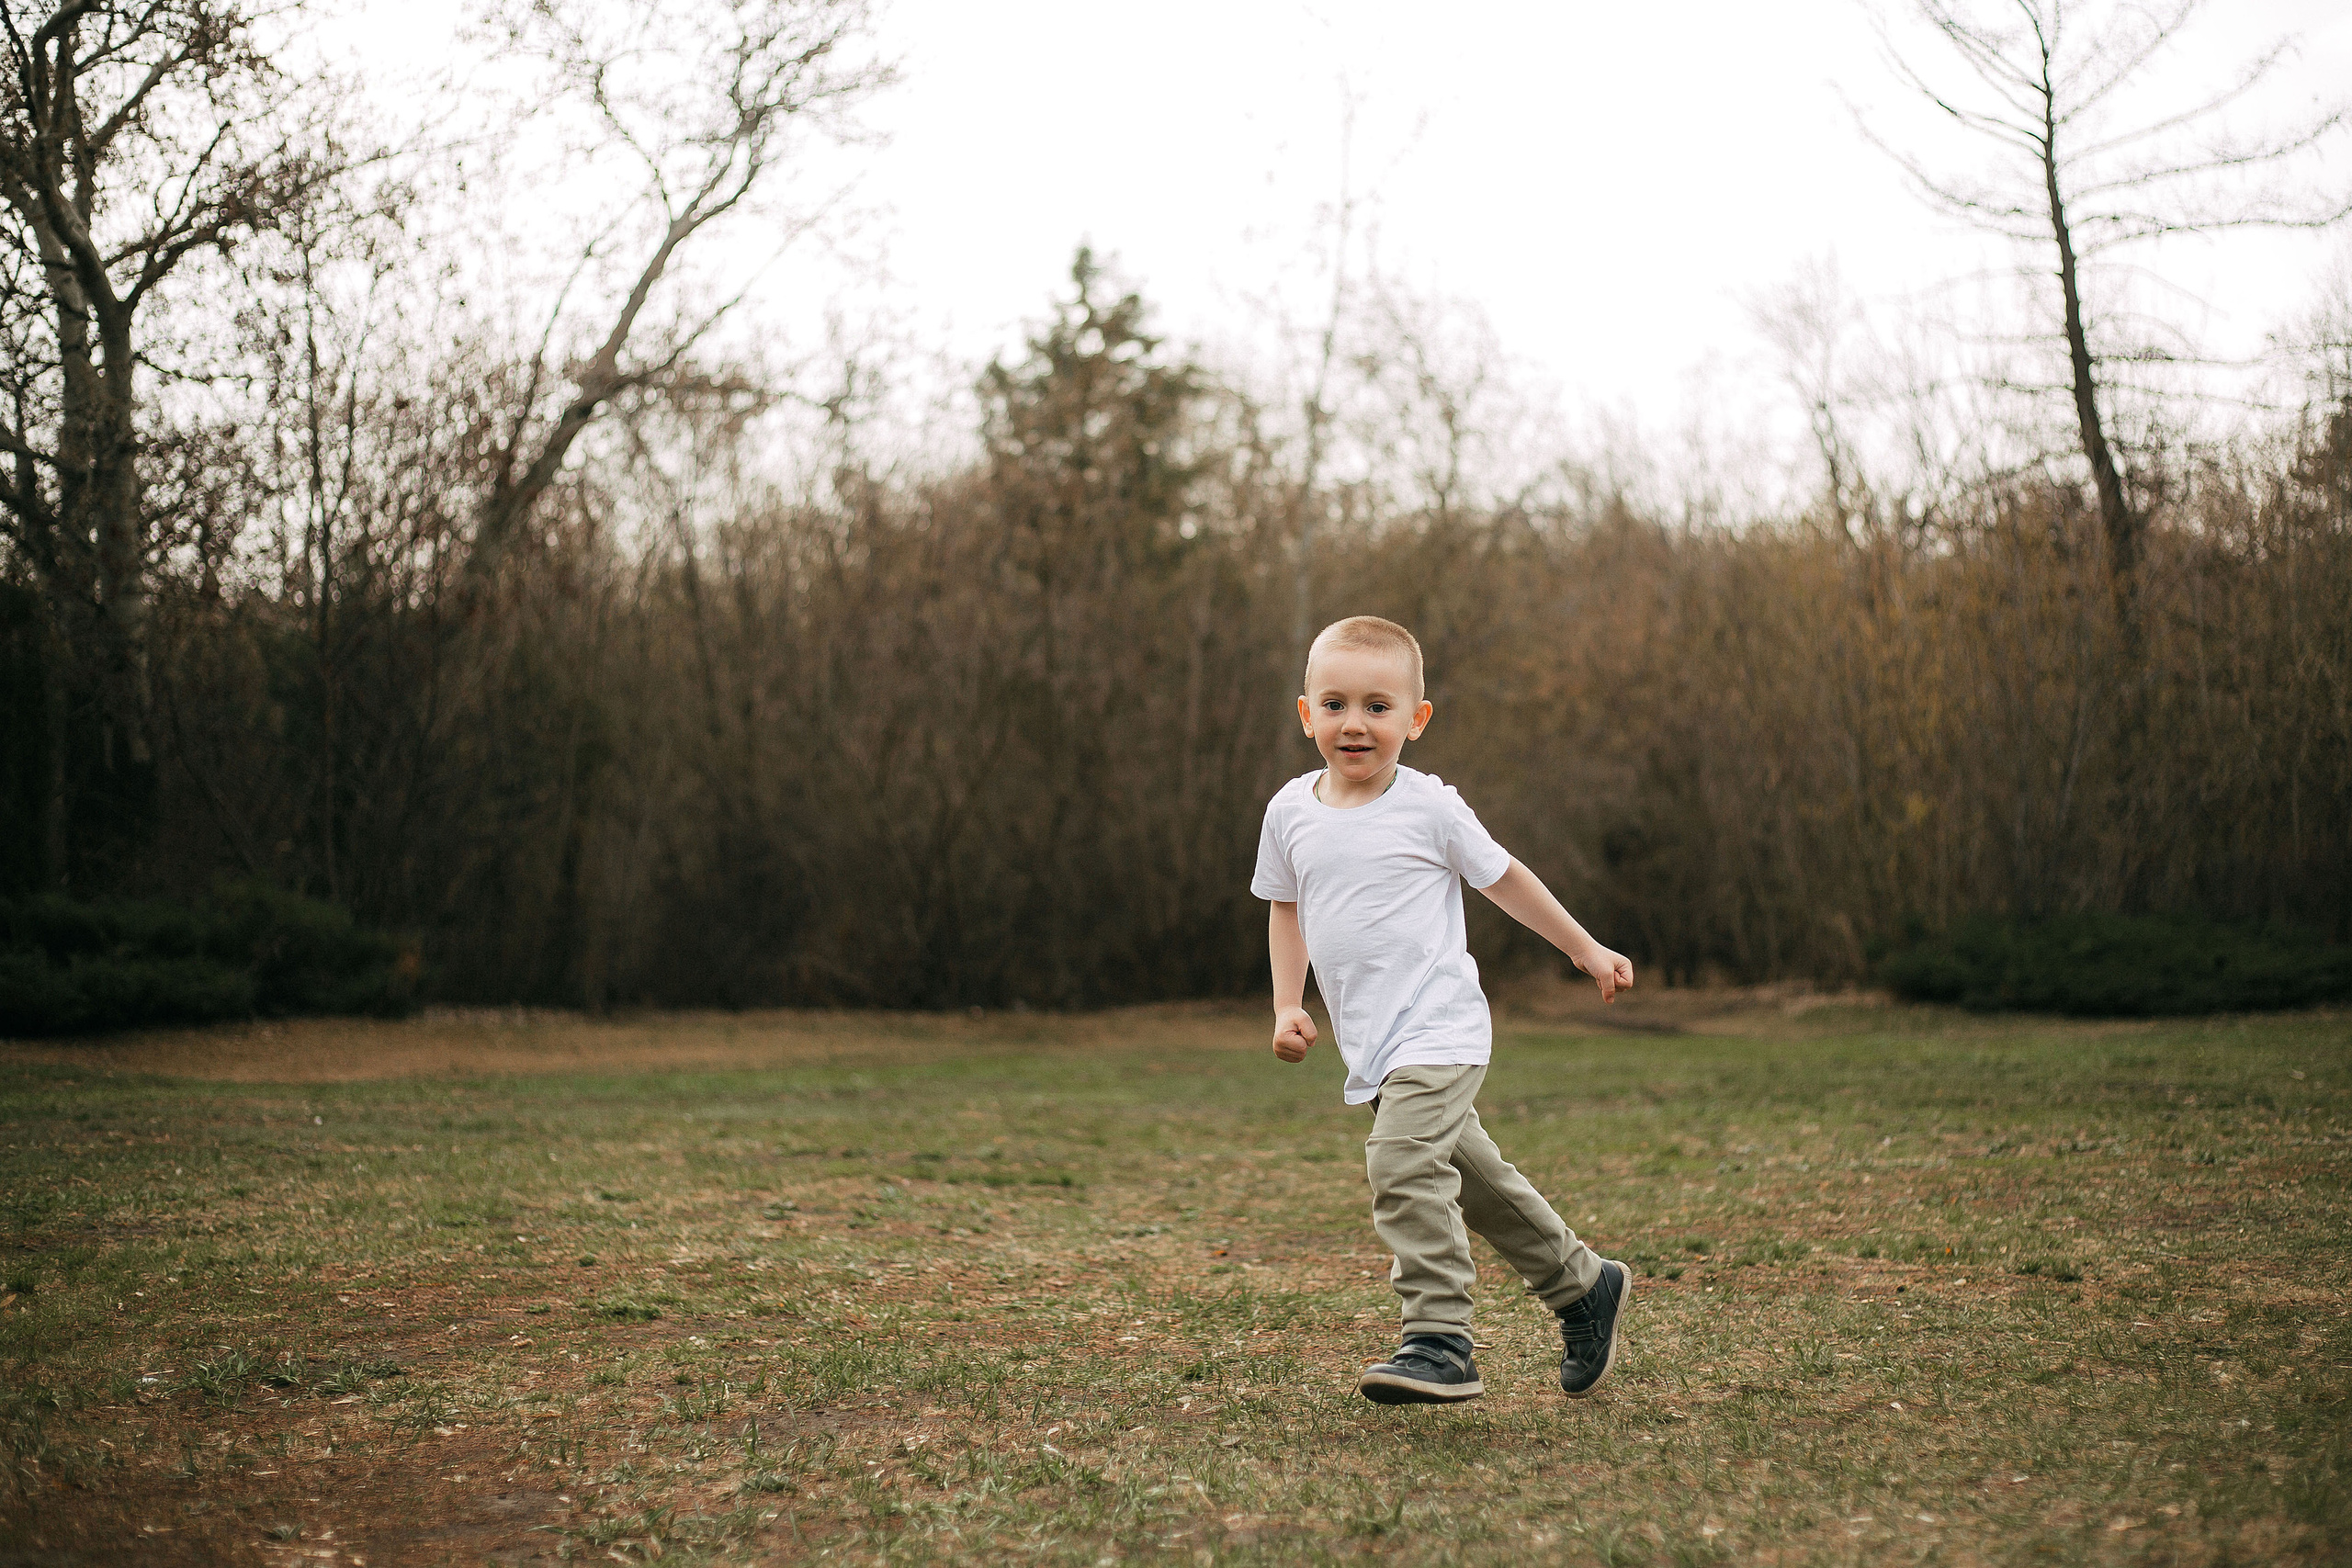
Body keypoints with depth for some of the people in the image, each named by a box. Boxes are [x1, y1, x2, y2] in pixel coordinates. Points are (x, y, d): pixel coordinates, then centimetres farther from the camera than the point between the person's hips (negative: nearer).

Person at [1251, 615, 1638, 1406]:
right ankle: (1584, 1286, 33)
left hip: (1438, 1028, -6)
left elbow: (1505, 879, 8)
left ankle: (1439, 1343, -24)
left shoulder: (1429, 807, -6)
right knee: (1471, 1177, 16)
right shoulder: (1290, 812, 5)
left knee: (1404, 1165, -25)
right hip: (1370, 1048, 6)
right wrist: (1288, 1006, 10)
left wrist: (1587, 950, 16)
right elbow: (1286, 908, 20)